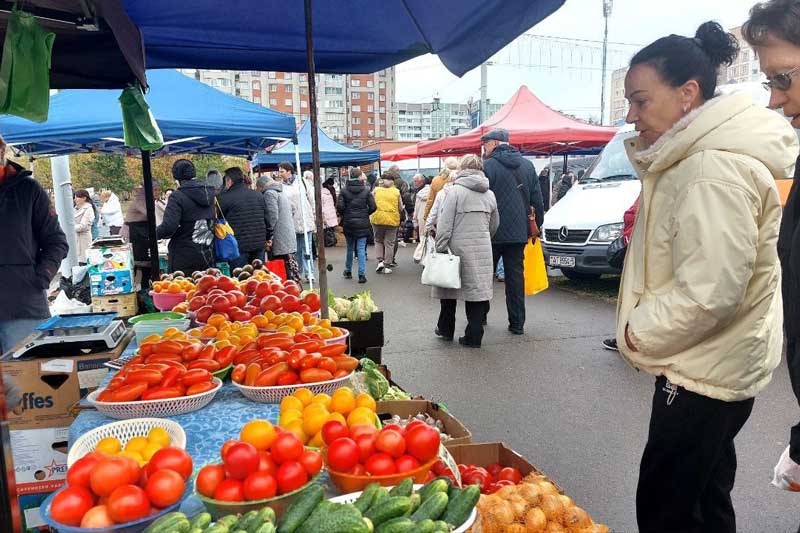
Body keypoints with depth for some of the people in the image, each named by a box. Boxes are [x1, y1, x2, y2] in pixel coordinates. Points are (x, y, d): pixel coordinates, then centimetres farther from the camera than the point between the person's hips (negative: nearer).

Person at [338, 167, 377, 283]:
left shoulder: (344, 190, -4)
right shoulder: (366, 190, -5)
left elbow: (339, 207, -10)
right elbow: (373, 207, -7)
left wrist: (345, 215, 9)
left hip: (348, 223, 1)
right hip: (362, 223, -1)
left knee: (350, 248, 17)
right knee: (361, 249, 1)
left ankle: (348, 271, 28)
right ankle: (362, 274, -4)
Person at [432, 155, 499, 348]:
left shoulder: (455, 191, -7)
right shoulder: (490, 194, 10)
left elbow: (445, 224, -12)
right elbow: (494, 225, 18)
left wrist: (440, 248, -8)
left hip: (458, 247, -4)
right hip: (482, 249, 4)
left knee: (448, 288, 13)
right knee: (478, 289, 6)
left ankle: (445, 329, 26)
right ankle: (474, 336, 6)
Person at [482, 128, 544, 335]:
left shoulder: (488, 166, -9)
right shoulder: (527, 165, 10)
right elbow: (537, 200, 11)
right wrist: (537, 225, 18)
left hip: (493, 232, -4)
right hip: (518, 232, 4)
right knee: (516, 275, 7)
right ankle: (517, 323, 7)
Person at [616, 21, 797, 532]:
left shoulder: (713, 172, -23)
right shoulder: (691, 158, 11)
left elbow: (708, 292, -28)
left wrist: (639, 331, -15)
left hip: (704, 376, -10)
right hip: (708, 368, 10)